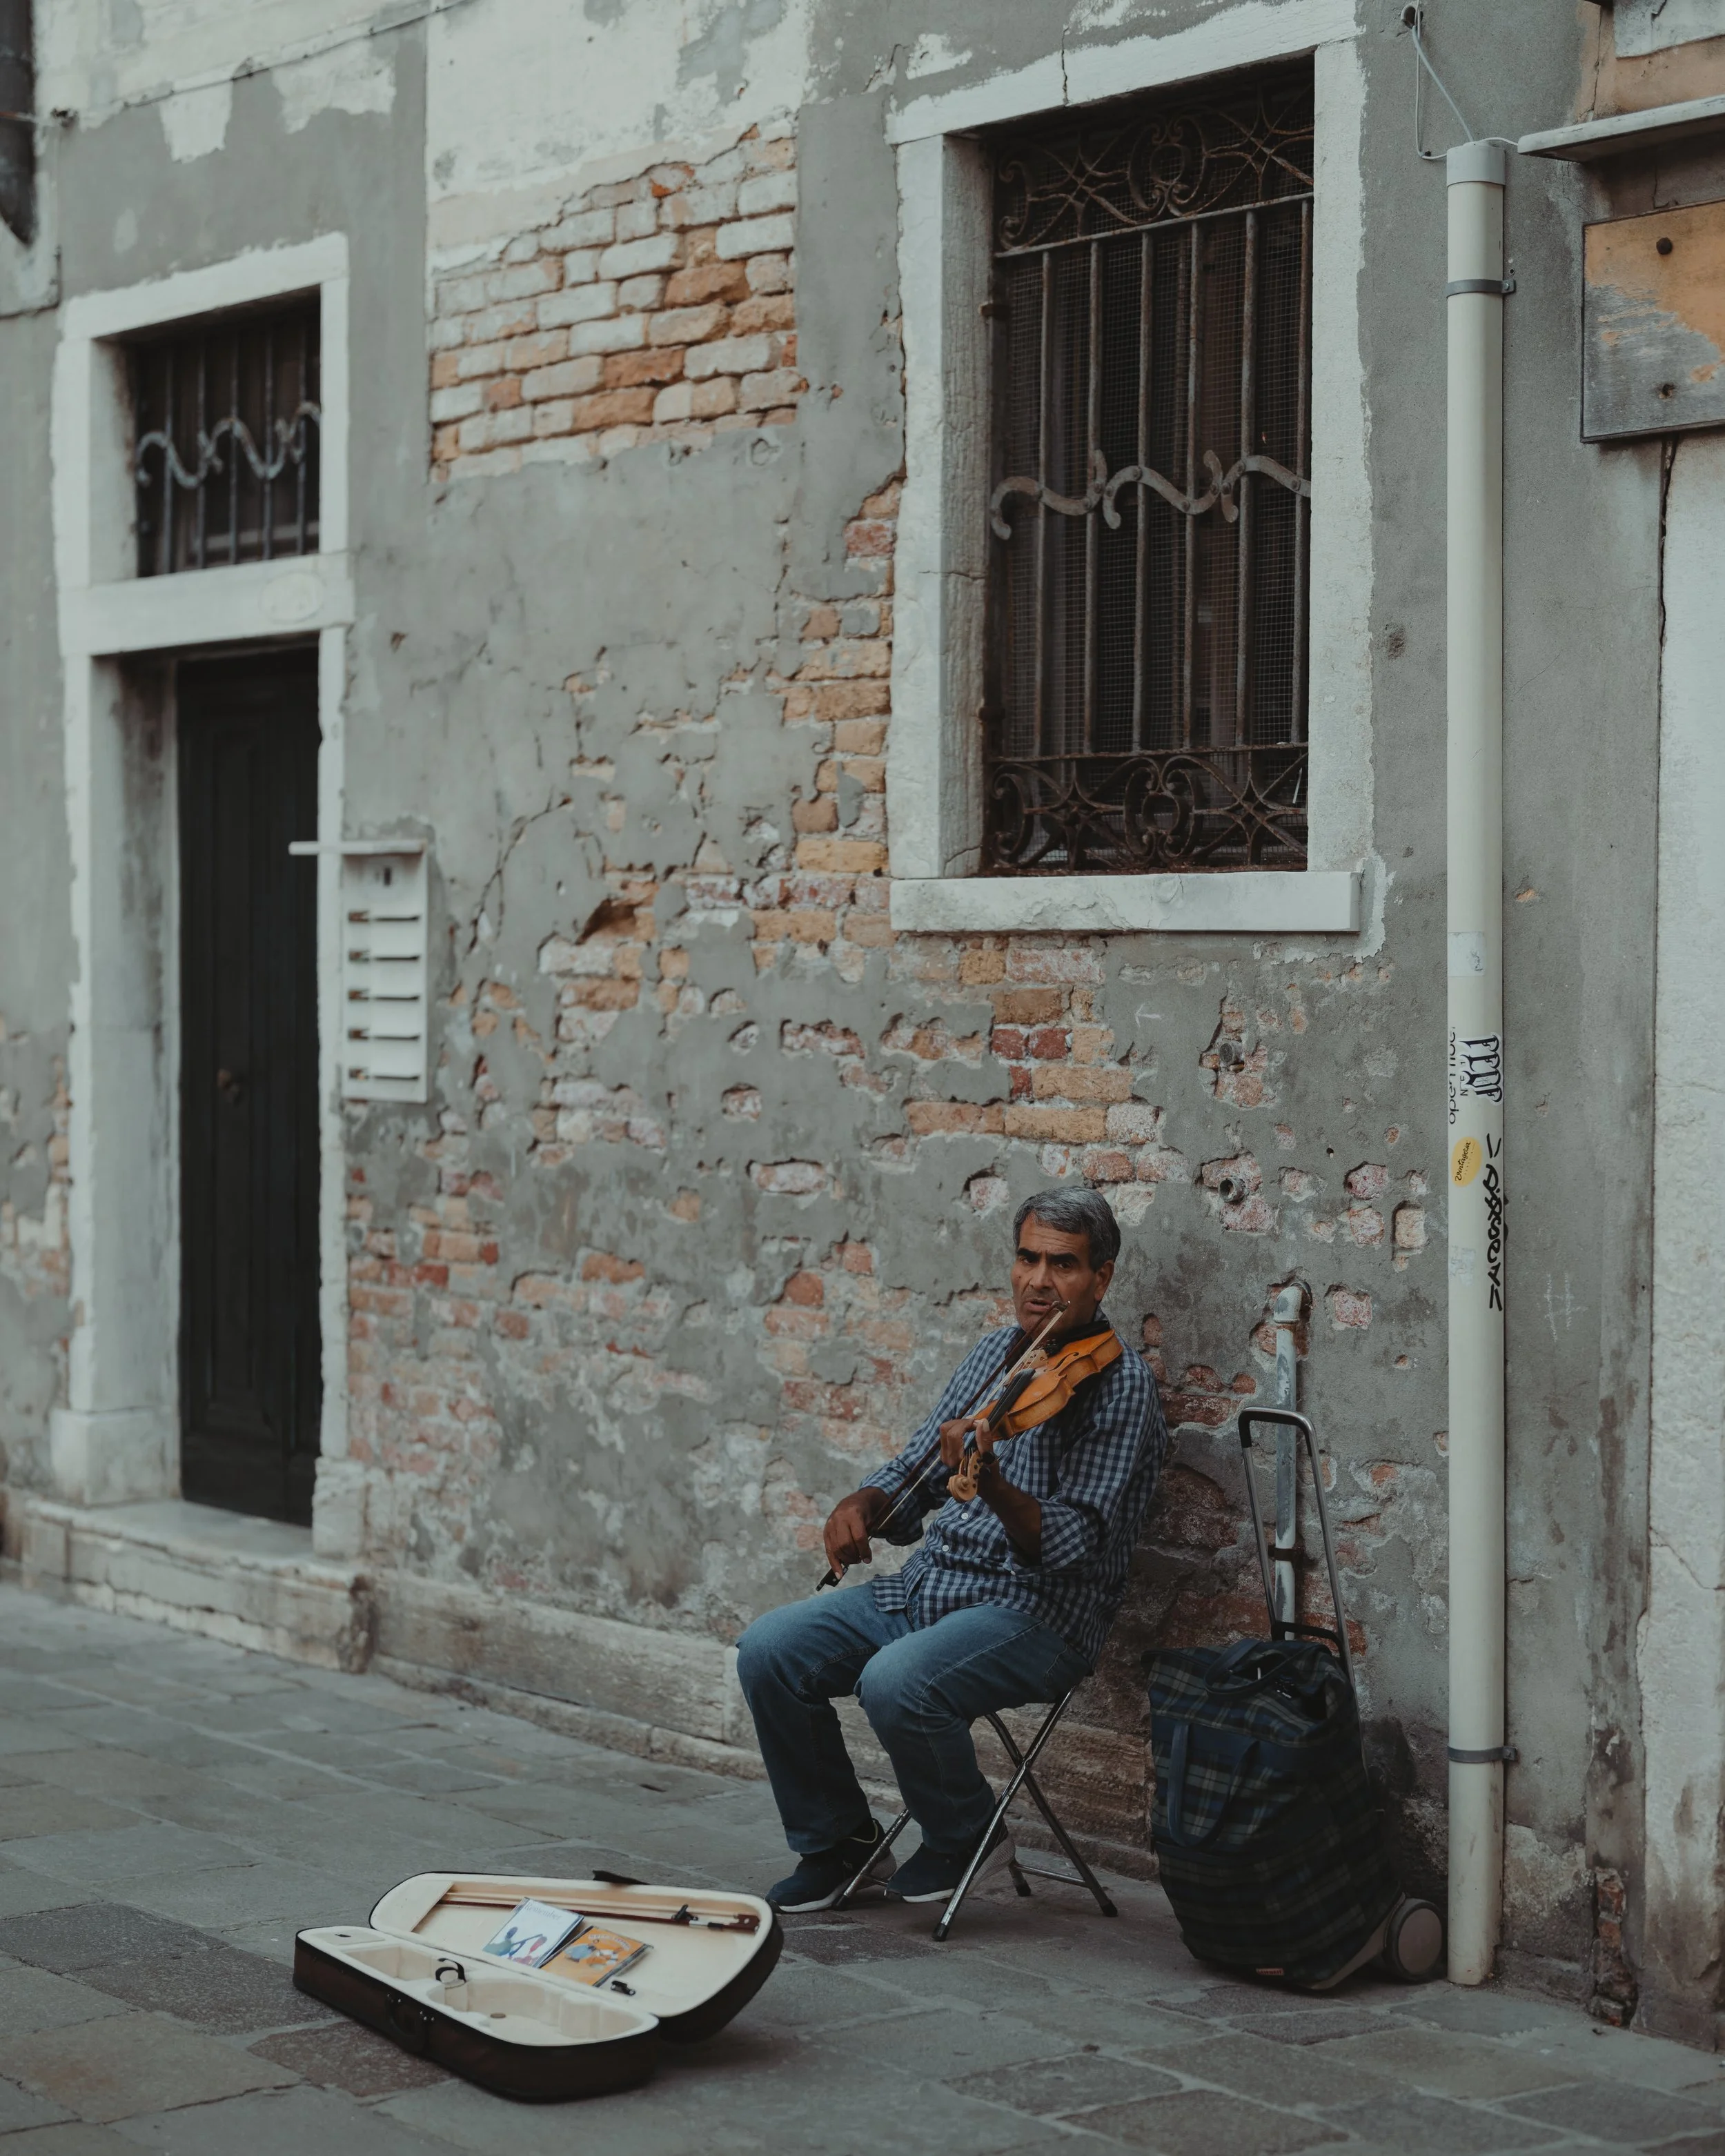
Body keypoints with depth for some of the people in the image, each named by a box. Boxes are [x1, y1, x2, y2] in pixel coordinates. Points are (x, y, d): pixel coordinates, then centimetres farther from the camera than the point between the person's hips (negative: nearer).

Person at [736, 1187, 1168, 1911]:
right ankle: (838, 1842, 8)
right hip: (928, 1584, 7)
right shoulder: (996, 1353, 12)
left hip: (1036, 1613, -7)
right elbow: (914, 1478, 19)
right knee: (769, 1649, -10)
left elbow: (1068, 1545, -20)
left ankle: (965, 1836, -3)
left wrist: (990, 1483, -37)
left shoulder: (1118, 1382, -11)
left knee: (895, 1683, -33)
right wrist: (863, 1505, -3)